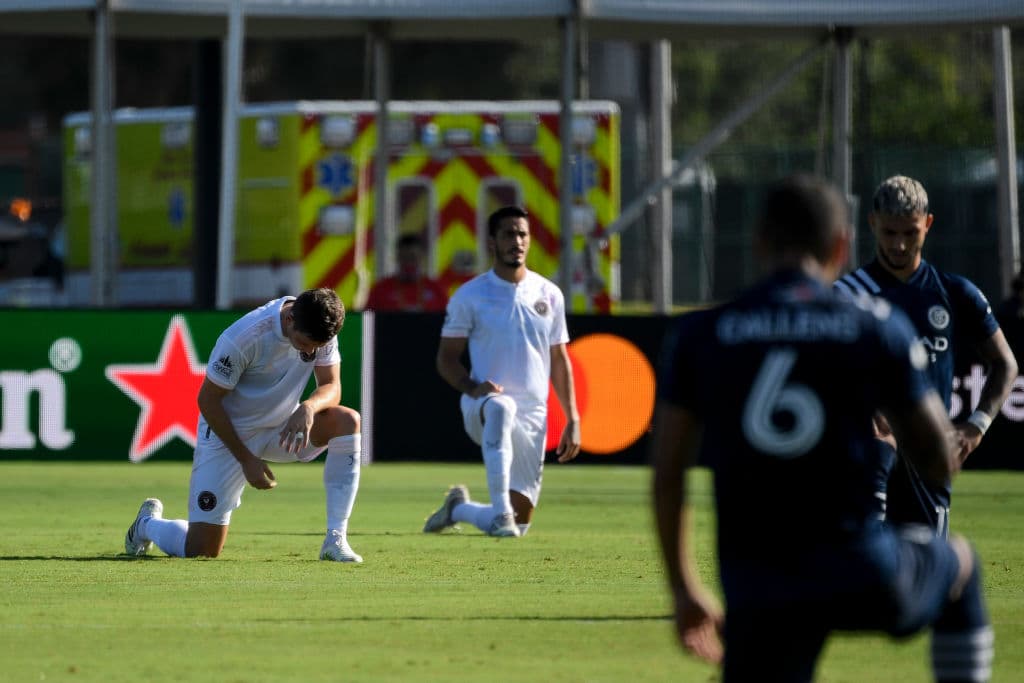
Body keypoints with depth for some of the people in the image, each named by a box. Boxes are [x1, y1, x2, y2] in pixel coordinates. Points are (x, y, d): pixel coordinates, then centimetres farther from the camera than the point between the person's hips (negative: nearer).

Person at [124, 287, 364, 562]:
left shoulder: (320, 329, -13)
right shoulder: (243, 338, -29)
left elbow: (331, 387, -9)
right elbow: (207, 400, -19)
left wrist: (309, 407, -34)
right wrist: (246, 459, -19)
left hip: (283, 426, 5)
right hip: (227, 435, -5)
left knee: (347, 421, -23)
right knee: (200, 551, -10)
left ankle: (336, 540, -17)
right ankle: (148, 523, 28)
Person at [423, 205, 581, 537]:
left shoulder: (549, 295, 9)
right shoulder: (469, 296, -1)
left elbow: (559, 361, 14)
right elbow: (447, 358, 1)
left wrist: (572, 419, 7)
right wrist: (472, 387, -20)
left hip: (532, 420, 4)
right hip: (480, 409, -4)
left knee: (519, 522, 1)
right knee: (501, 407, -43)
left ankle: (460, 508, 34)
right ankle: (500, 512, -40)